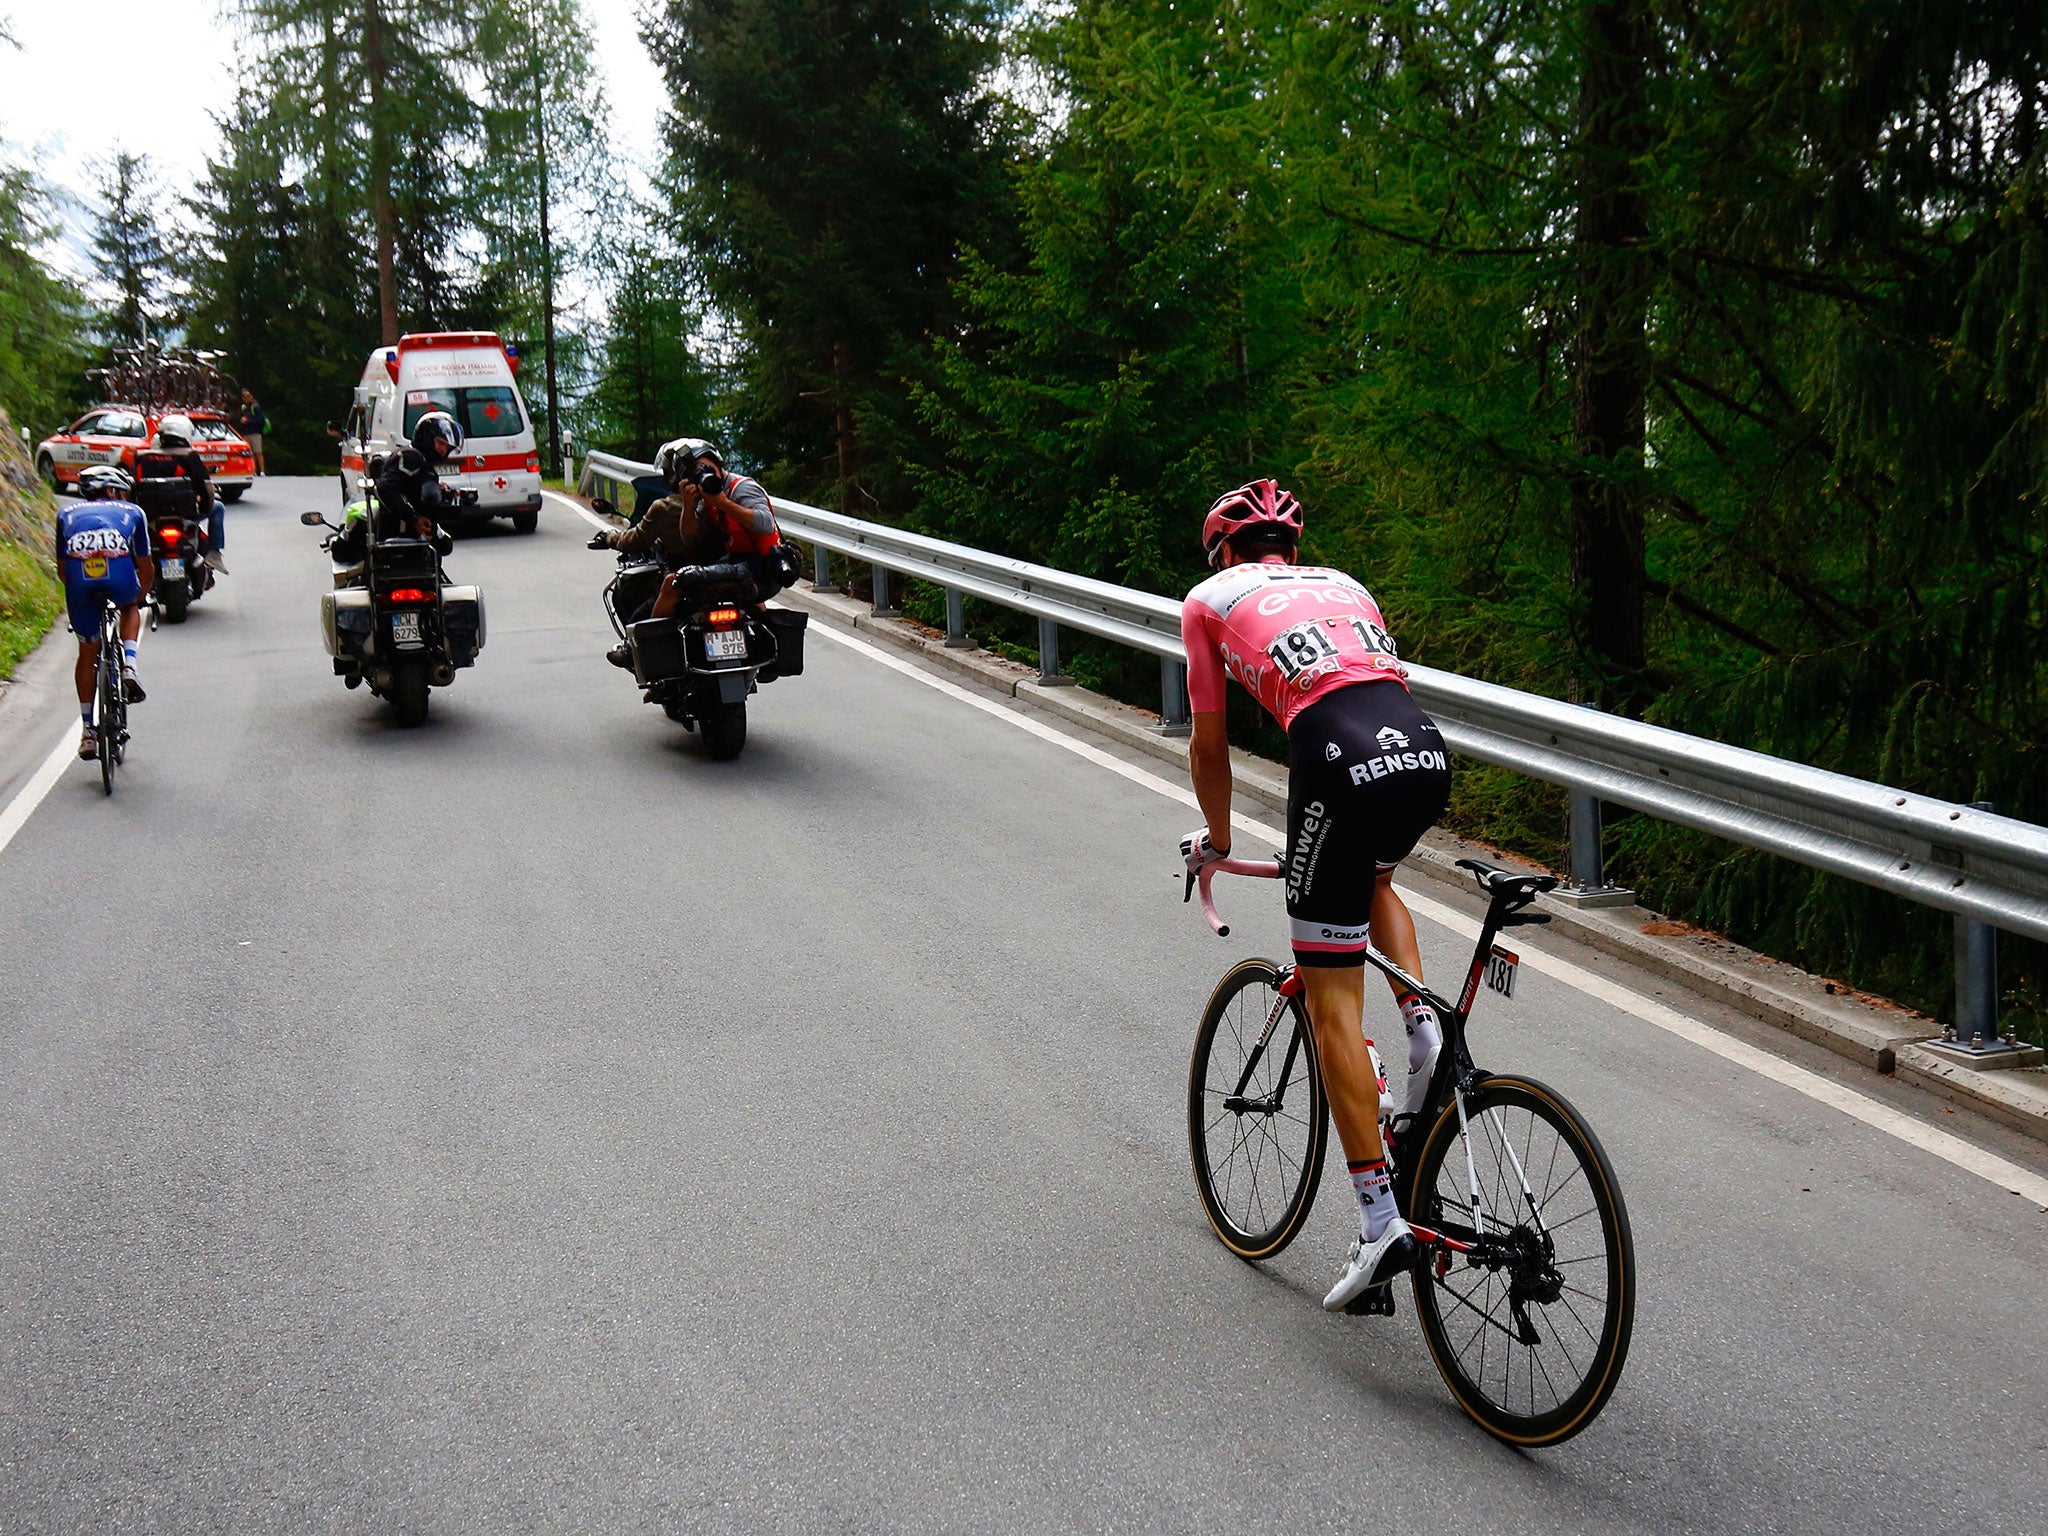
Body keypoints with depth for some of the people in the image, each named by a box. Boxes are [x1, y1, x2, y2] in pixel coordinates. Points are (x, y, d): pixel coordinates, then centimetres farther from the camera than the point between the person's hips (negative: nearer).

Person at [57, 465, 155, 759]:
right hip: (120, 579, -1)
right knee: (130, 607, 36)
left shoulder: (68, 514, 33)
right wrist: (141, 596, 48)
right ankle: (129, 666, 12)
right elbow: (145, 566, 30)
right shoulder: (132, 512, 28)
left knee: (88, 653, 19)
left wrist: (77, 590, 50)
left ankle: (88, 731, 21)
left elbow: (62, 567, 33)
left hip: (80, 583, 1)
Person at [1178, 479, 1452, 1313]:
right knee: (1374, 880, 38)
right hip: (1426, 750, 5)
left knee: (1333, 1003, 4)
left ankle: (1380, 1218, 0)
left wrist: (1217, 842, 42)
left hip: (1338, 759, -5)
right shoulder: (1343, 585, 33)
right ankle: (1424, 1031, 16)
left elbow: (1209, 744, 26)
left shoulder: (1211, 598, 22)